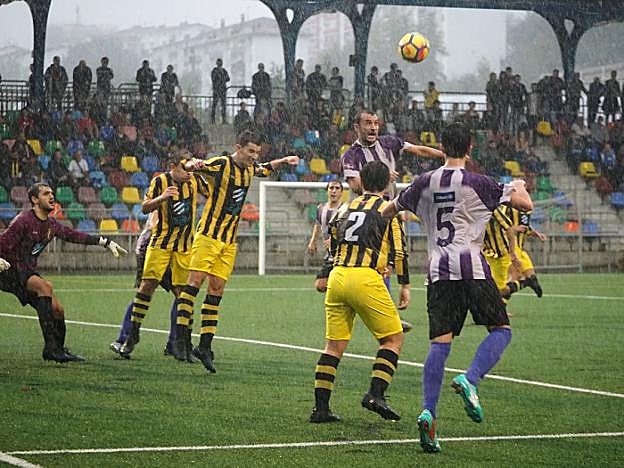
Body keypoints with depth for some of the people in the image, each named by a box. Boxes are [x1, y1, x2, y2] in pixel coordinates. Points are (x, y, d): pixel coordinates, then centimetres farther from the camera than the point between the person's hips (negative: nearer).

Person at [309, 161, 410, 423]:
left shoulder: (345, 209, 19)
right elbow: (398, 251, -1)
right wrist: (405, 285, 6)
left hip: (337, 276, 5)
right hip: (366, 278, -5)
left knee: (334, 344, 10)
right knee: (393, 338, 6)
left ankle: (320, 408, 5)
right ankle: (375, 394, -10)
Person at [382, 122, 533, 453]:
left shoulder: (423, 183, 10)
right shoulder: (478, 183, -1)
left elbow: (388, 212, 25)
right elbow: (526, 205, 2)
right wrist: (519, 187, 24)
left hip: (438, 270, 4)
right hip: (471, 266, -4)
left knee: (440, 342, 1)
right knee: (501, 330, 8)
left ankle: (428, 412, -13)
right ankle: (470, 380, -17)